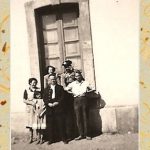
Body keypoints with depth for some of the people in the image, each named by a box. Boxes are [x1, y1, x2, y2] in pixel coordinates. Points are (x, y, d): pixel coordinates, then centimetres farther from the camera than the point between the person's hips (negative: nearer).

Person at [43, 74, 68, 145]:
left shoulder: (60, 87, 12)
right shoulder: (46, 89, 16)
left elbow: (62, 96, 2)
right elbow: (44, 98, 6)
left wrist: (57, 102, -12)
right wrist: (48, 103, -11)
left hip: (58, 108, -1)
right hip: (49, 108, 2)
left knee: (60, 124, -1)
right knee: (50, 125, 1)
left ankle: (64, 138, 8)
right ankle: (50, 139, 10)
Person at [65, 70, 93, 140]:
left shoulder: (85, 83, 6)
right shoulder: (72, 84, 8)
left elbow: (91, 89, 13)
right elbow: (65, 89, 12)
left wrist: (86, 92, -1)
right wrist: (72, 92, 2)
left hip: (84, 100, -1)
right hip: (76, 100, 1)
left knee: (85, 117, 2)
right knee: (78, 118, 1)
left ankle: (87, 134, 9)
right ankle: (81, 134, 9)